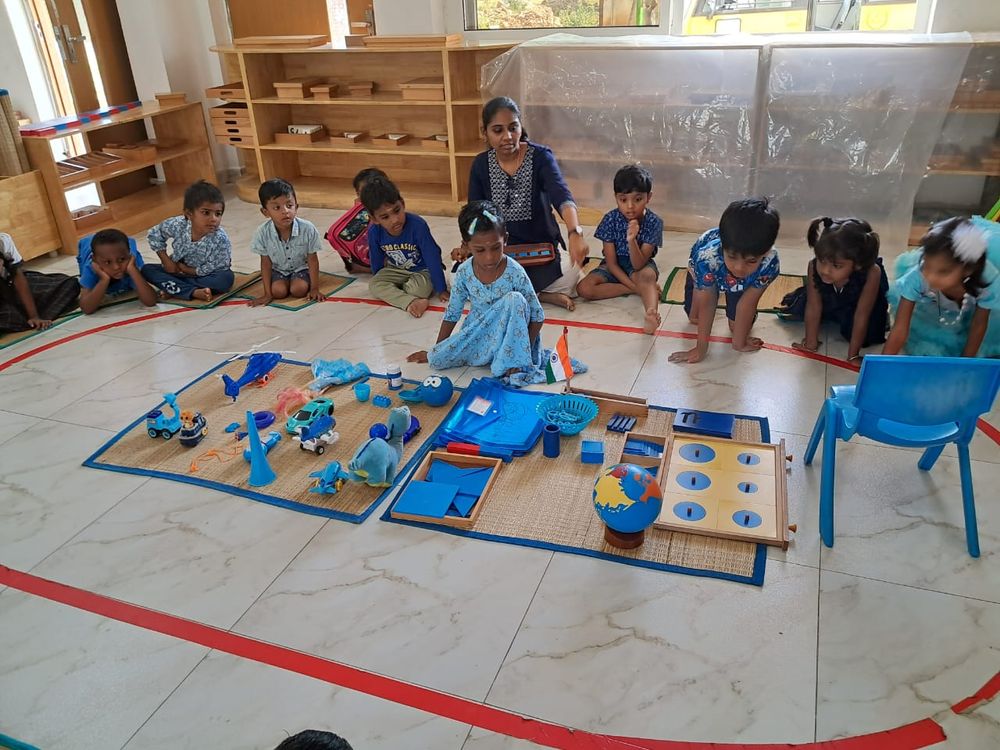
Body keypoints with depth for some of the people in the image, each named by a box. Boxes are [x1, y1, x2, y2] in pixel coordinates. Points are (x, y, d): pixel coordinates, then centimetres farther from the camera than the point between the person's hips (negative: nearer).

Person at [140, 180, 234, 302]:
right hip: (177, 271, 4)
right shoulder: (177, 225, -18)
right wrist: (166, 261, -5)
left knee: (226, 278, -33)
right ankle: (194, 292, -29)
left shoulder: (221, 239, -26)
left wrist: (186, 269, -17)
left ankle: (173, 289, -26)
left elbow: (212, 269, -23)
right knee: (146, 270, -14)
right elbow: (155, 234, 2)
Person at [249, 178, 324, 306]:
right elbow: (266, 263, -13)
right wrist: (267, 293, -13)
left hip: (301, 267, 0)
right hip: (278, 269, 1)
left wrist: (315, 288, -17)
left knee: (299, 290, -24)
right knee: (278, 291, -22)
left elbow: (312, 260, -16)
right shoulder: (262, 233, -24)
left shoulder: (308, 229, -28)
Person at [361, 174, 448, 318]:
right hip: (397, 270, 4)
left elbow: (433, 258, -26)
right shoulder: (374, 232, -20)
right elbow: (377, 260, 1)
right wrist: (378, 279, 17)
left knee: (417, 289, -34)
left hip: (423, 270, -4)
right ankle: (412, 303, -33)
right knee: (374, 285, -20)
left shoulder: (417, 225, -33)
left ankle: (393, 291, -2)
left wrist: (441, 289, -22)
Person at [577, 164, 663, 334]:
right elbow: (611, 263, -13)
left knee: (647, 275, -38)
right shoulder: (610, 220, -17)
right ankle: (640, 289, -19)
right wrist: (635, 287, -22)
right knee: (584, 288, -23)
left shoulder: (654, 222, -19)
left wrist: (631, 240, -42)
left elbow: (638, 265, -24)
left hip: (639, 265, -2)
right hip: (614, 267, 3)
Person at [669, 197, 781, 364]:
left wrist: (739, 342, -19)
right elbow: (706, 305, -33)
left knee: (738, 324, 0)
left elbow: (747, 303, -28)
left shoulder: (769, 262, -44)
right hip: (706, 273, -1)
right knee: (695, 318, 5)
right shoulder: (707, 258, -48)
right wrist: (701, 348, -26)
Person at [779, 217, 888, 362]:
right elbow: (813, 307, -25)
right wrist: (811, 343, -19)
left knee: (868, 334, -17)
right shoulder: (814, 267, -36)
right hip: (828, 298, 3)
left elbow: (861, 316, -35)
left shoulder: (871, 273, -44)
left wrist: (852, 356, -29)